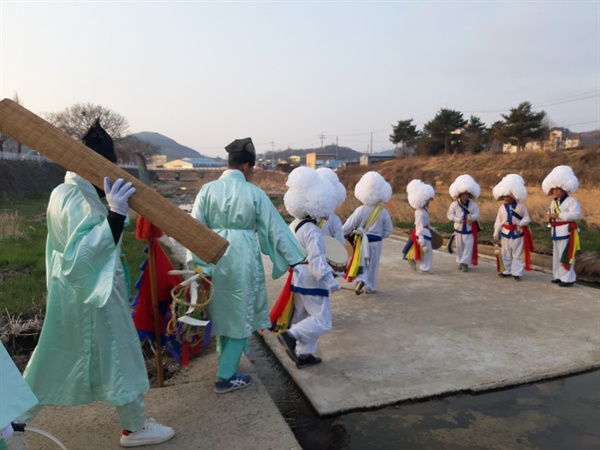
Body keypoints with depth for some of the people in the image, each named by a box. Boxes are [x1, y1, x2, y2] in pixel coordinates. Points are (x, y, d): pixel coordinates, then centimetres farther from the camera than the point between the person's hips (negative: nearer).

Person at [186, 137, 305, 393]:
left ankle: (225, 363, 36)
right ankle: (225, 377, 15)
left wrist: (197, 264, 1)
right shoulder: (254, 193, -8)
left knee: (221, 312, 19)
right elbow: (275, 228, -3)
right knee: (240, 315, 10)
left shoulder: (208, 189, -3)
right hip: (243, 259, -3)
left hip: (214, 258, 3)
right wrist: (295, 258, 5)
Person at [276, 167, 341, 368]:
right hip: (311, 281, -9)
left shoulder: (293, 225, 7)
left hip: (298, 278, 10)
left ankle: (303, 354, 24)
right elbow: (316, 259, -26)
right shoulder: (312, 230, -21)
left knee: (304, 318, 18)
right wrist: (330, 280, -24)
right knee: (322, 321, -3)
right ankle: (291, 335, -16)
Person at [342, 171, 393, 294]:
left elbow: (348, 226, -12)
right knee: (372, 265, 16)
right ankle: (370, 287, 23)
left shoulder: (360, 210, -13)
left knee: (362, 264, 14)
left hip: (361, 242, -1)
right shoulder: (384, 212, -7)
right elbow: (388, 231, 0)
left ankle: (361, 280, -10)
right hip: (376, 243, 1)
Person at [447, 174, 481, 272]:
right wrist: (458, 219, -21)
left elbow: (477, 215, -7)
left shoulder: (473, 204, -4)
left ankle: (465, 262, -1)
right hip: (459, 228, 1)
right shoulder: (454, 204, -6)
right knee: (459, 246, 11)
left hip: (470, 229, -1)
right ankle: (460, 262, 25)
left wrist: (471, 217, -29)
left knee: (469, 246, -7)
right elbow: (450, 215, -5)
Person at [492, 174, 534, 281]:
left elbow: (527, 218, -3)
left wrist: (520, 224, -22)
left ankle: (517, 273, 7)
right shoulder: (502, 207, 3)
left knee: (518, 254, 1)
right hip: (506, 233, 3)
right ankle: (507, 271, 25)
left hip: (518, 234, -3)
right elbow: (498, 222, 5)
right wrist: (496, 233, 2)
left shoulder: (521, 206, -5)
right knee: (506, 254, 11)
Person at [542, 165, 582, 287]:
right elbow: (550, 214, 24)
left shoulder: (572, 201, -11)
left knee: (566, 255, -7)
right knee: (557, 254, 14)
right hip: (556, 232, 9)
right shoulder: (553, 202, 16)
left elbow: (576, 214, -24)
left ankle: (568, 279, 1)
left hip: (566, 232, -9)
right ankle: (558, 276, 25)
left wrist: (558, 215, -25)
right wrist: (550, 216, -1)